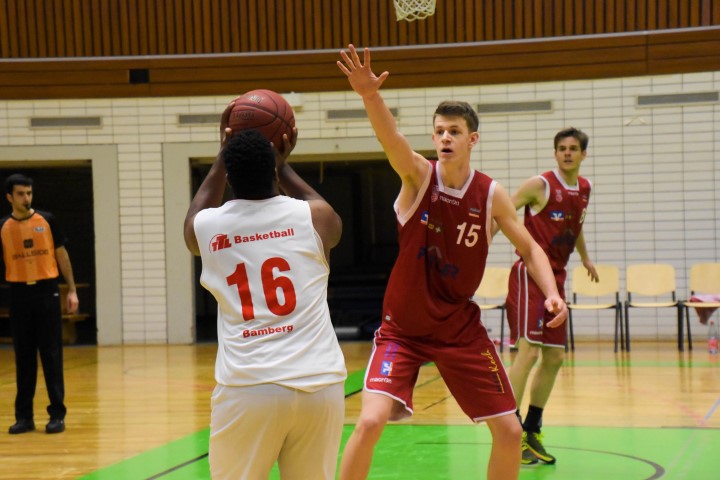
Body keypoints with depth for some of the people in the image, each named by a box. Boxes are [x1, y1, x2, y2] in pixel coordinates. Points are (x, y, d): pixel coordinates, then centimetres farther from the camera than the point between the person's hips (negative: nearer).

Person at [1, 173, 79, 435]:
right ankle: (24, 416, 13)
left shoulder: (47, 220, 2)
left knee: (51, 355, 0)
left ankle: (57, 414, 4)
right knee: (23, 357, 6)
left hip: (47, 291, -1)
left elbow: (61, 254, 6)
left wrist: (72, 290, 3)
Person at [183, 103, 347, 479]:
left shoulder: (205, 227, 5)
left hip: (247, 388, 0)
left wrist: (224, 153, 37)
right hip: (319, 385, 1)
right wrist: (284, 164, 38)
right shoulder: (314, 217, 3)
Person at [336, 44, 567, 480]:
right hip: (403, 327, -2)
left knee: (510, 431, 3)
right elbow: (390, 135, -34)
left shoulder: (491, 195, -7)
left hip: (461, 328, 3)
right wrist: (370, 94, -54)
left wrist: (552, 293, -14)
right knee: (370, 421, -20)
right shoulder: (418, 175, -12)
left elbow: (530, 248, 5)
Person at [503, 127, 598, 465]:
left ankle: (531, 431, 20)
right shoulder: (540, 185, -10)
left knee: (554, 357, 9)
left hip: (556, 276, 8)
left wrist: (585, 258, 37)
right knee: (528, 351, -17)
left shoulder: (584, 189, 11)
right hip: (529, 273, -8)